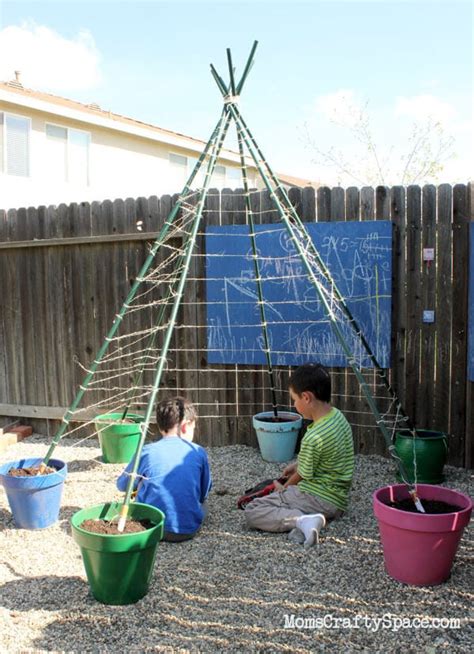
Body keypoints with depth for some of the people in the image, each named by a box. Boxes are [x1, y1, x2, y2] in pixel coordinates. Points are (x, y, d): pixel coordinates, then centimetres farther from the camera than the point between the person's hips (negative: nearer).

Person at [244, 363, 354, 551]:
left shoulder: (314, 437, -25)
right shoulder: (337, 416, 0)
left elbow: (302, 476, -8)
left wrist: (284, 488, 10)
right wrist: (297, 464, 19)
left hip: (319, 499, -8)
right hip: (338, 499, 8)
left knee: (252, 512, -6)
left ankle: (301, 520, -23)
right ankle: (306, 518, 2)